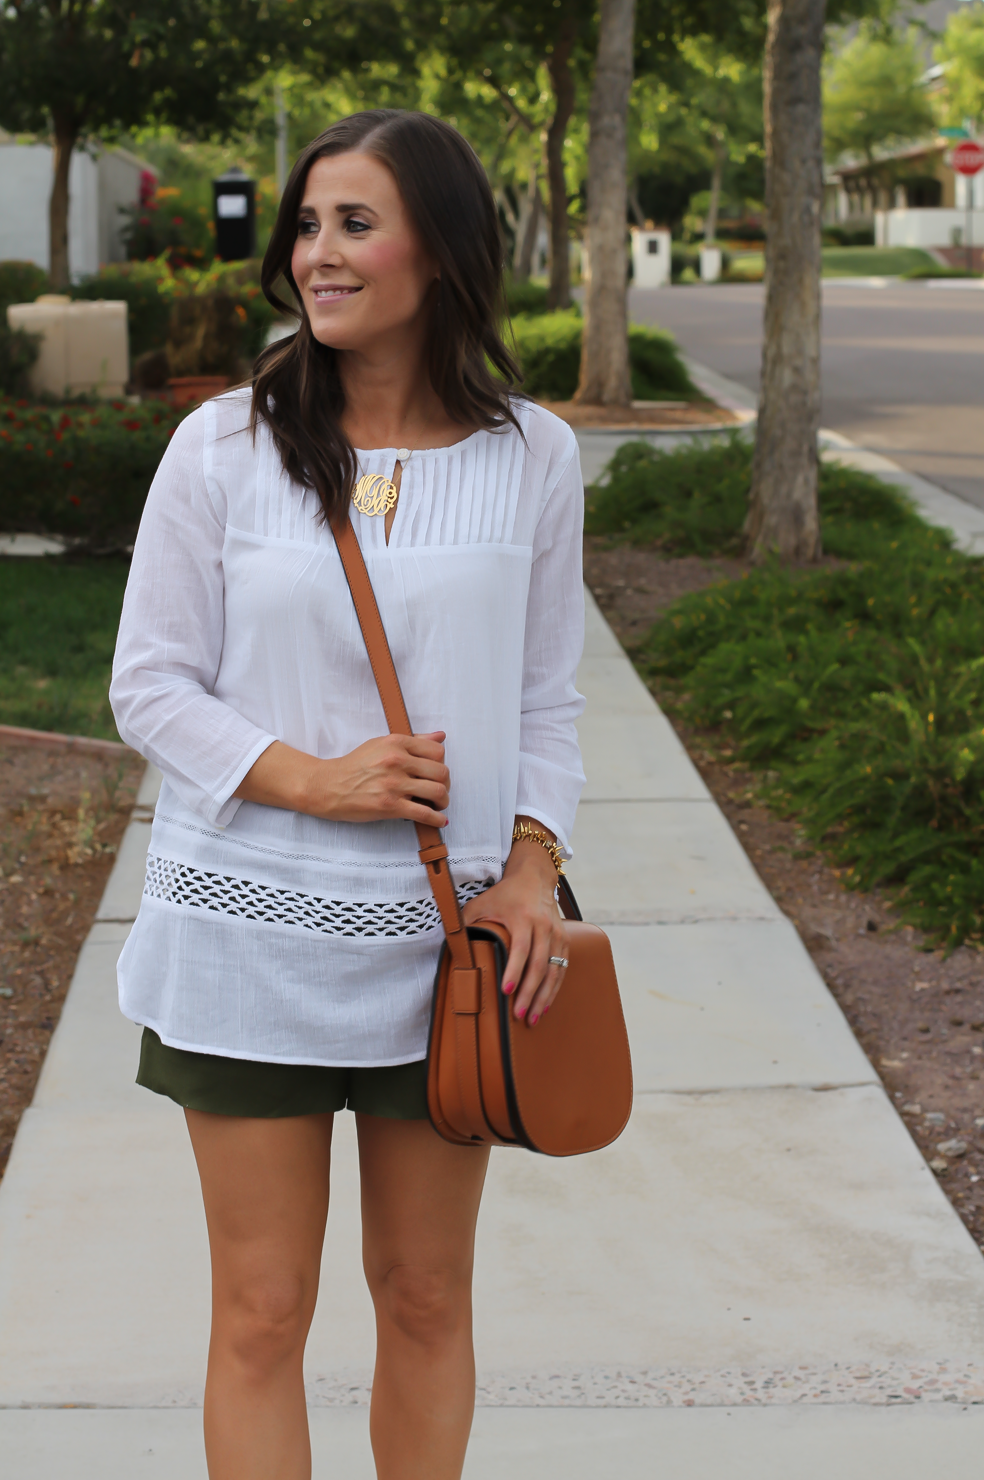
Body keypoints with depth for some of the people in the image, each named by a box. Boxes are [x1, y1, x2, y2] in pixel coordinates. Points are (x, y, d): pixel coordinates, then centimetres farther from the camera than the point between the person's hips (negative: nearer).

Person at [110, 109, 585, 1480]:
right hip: (251, 929, -1)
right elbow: (151, 685, -2)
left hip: (443, 941, 2)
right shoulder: (224, 446, -4)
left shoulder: (531, 456, 0)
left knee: (427, 1300, 14)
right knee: (261, 1315, 6)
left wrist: (531, 865, -7)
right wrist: (310, 778, -16)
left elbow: (546, 701, 7)